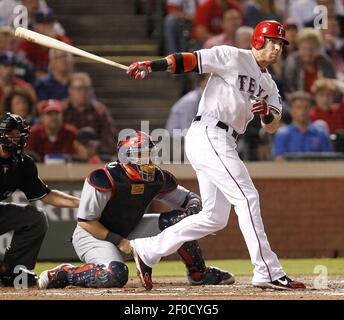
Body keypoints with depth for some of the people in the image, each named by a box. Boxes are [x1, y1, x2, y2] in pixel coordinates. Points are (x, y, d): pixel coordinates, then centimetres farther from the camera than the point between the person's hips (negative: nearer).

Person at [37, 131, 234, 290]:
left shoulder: (158, 179, -7)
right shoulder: (104, 179, -25)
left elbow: (189, 197, 7)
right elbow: (85, 221, -20)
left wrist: (194, 206, -18)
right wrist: (119, 242, -23)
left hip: (129, 231, 7)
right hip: (93, 234, -7)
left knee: (180, 219, -7)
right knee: (115, 275, -38)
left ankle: (198, 273, 8)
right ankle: (63, 274, -16)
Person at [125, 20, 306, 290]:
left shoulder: (269, 85, 19)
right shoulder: (234, 57, -4)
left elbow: (272, 127, 10)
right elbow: (191, 60, -11)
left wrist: (267, 113, -13)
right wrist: (151, 65, -23)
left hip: (224, 144, 10)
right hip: (208, 134, -9)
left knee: (215, 217, 9)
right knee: (247, 197, -14)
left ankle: (146, 250, 17)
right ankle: (268, 273, -16)